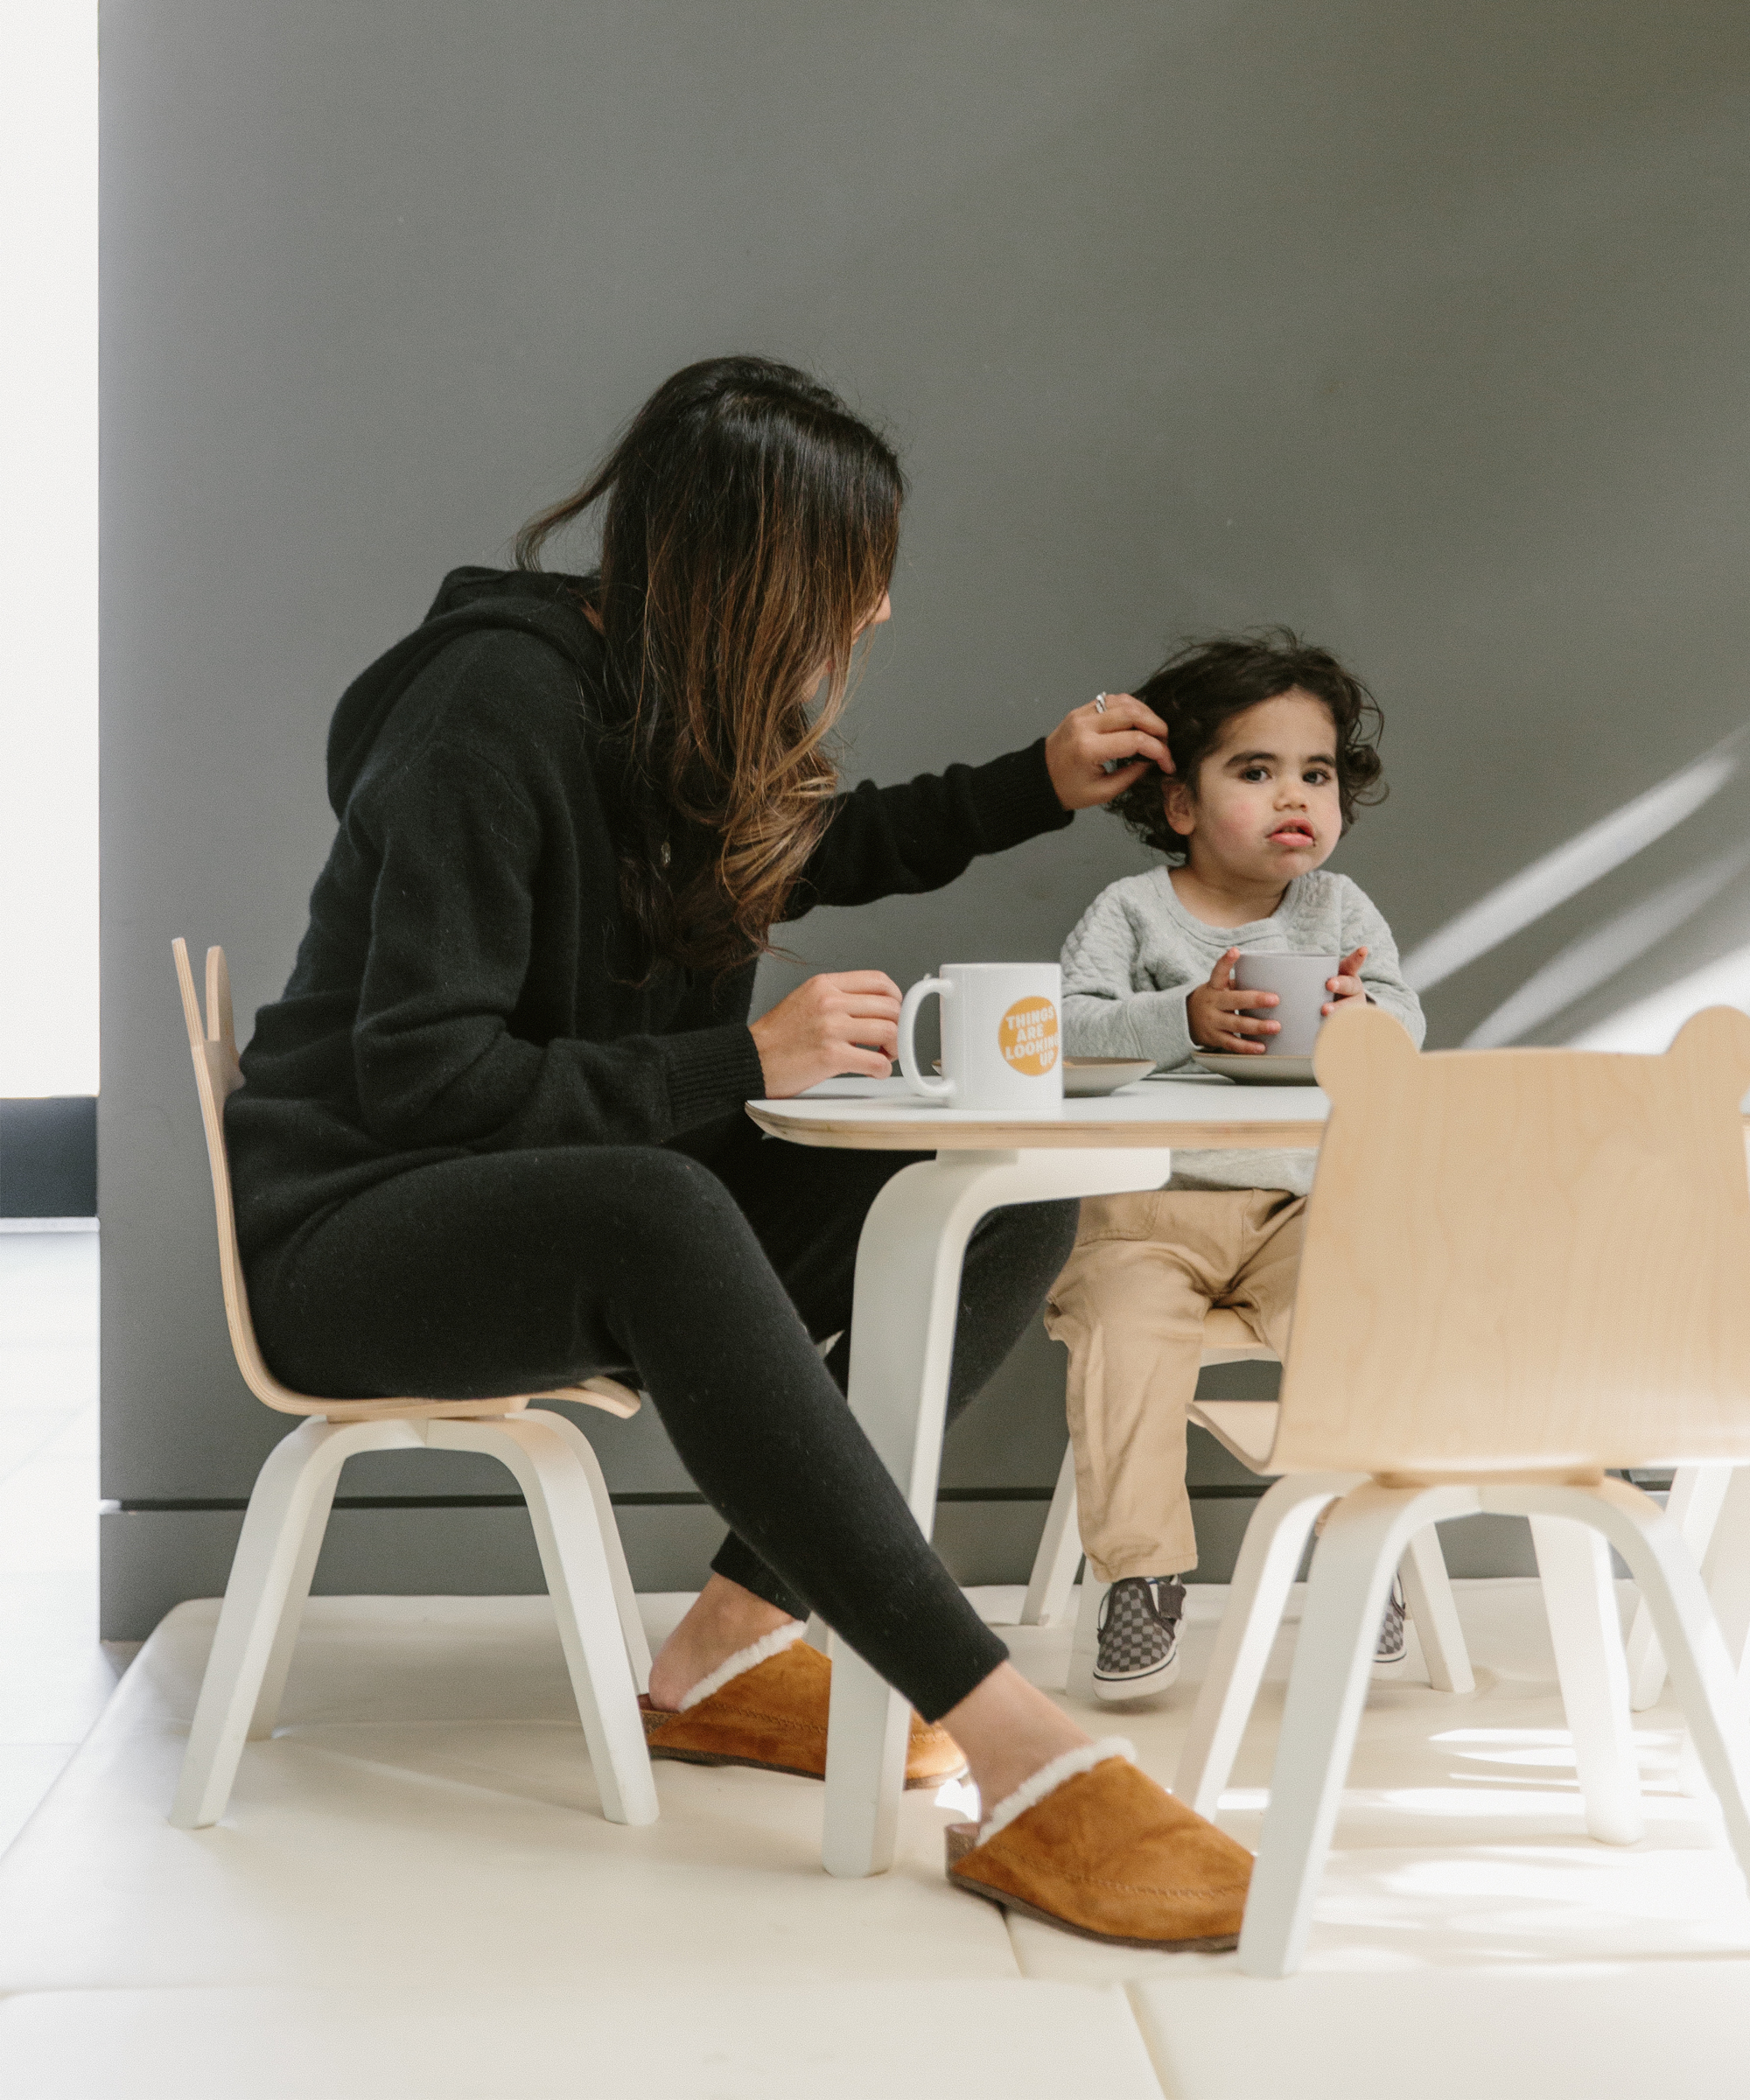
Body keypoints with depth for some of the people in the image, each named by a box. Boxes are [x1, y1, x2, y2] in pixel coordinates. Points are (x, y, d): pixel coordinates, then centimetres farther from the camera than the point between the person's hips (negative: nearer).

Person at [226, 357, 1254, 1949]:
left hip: (581, 1215, 9)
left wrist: (1038, 788, 20)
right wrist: (745, 1064, -26)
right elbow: (420, 1075, -24)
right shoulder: (500, 706, -19)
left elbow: (814, 851, 30)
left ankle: (733, 1643, -12)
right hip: (355, 1234, -8)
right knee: (663, 1214, -43)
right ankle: (1020, 1760, -45)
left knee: (1015, 1200, -11)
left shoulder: (689, 709, 7)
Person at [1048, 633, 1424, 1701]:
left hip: (1303, 1201, 2)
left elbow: (1406, 1022, 1)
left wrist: (1351, 1014, -21)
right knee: (1122, 1337, -27)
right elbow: (1068, 1028, -10)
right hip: (1151, 1206, -2)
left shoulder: (1341, 910, 11)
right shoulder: (1130, 909, 2)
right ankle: (1143, 1572, -16)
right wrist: (1186, 1017, -24)